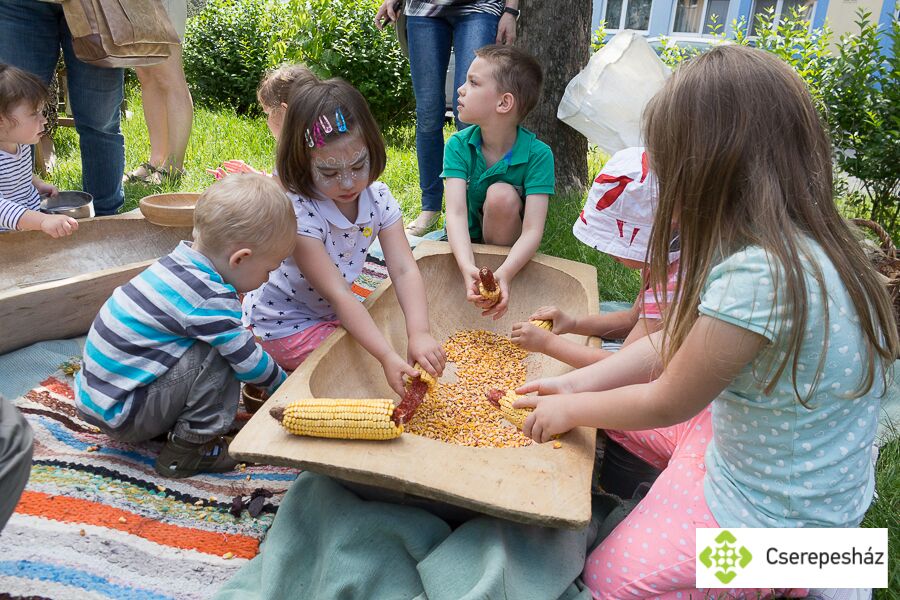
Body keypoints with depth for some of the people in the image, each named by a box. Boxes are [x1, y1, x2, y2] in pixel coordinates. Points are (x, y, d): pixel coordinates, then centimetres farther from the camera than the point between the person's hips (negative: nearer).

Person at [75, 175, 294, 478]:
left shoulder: (179, 261, 0)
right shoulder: (212, 299, -26)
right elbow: (249, 362, -15)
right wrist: (284, 383, 5)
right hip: (119, 415, -9)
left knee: (220, 342, 9)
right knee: (217, 356, -19)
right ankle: (189, 447, -7)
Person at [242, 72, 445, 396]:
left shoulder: (379, 199, -13)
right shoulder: (298, 214, -31)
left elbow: (404, 270, -20)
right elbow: (337, 295, -32)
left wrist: (419, 334, -37)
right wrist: (387, 357, -39)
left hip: (333, 310, 7)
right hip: (283, 324, -7)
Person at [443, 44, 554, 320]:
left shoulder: (537, 154, -20)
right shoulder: (458, 145, -13)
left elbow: (533, 230, -27)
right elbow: (456, 212, -27)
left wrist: (503, 274, -47)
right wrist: (467, 268, -46)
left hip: (509, 251, -2)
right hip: (465, 246, 3)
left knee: (502, 195, -29)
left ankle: (496, 271, -13)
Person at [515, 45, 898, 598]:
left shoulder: (758, 275, -34)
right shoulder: (799, 243, -4)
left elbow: (666, 403, -20)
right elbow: (674, 343, 2)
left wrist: (570, 410, -4)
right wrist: (577, 384, 1)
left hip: (770, 515, -8)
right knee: (603, 397, 13)